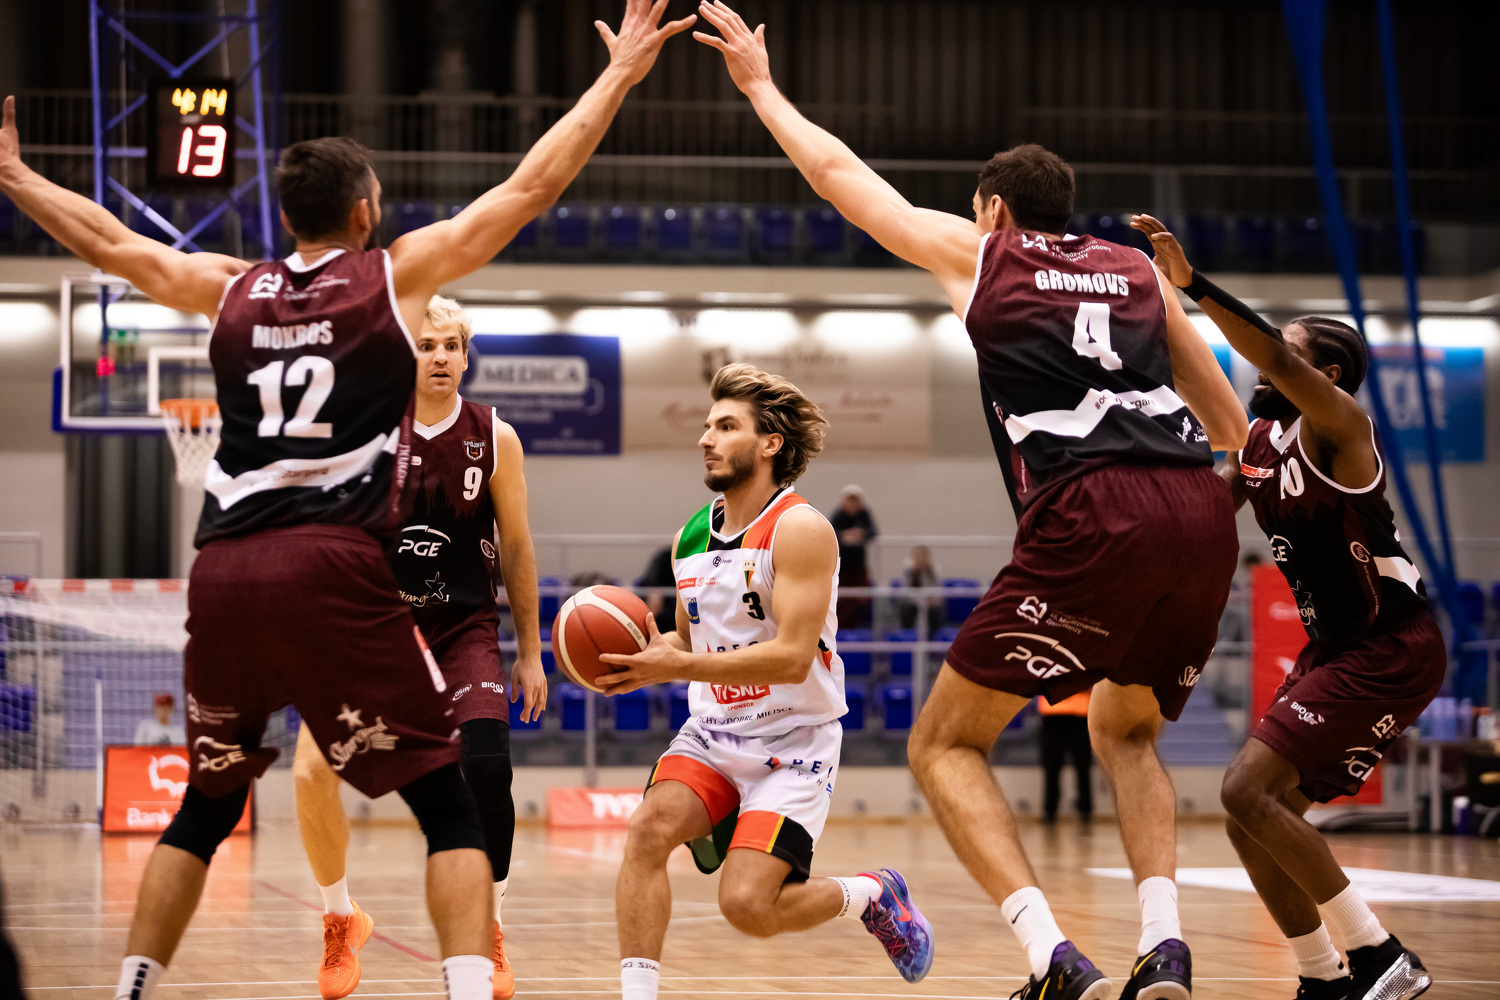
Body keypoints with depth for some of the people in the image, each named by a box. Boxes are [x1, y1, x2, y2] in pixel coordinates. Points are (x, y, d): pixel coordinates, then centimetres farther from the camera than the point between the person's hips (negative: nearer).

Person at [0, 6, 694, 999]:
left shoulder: (229, 289, 17)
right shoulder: (398, 275, 7)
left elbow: (113, 243, 29)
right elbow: (530, 186, 7)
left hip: (224, 573, 4)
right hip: (334, 570, -4)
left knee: (207, 806, 21)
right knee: (447, 807, 0)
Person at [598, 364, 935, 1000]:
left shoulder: (800, 530, -14)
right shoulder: (690, 539, 9)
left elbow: (792, 657, -23)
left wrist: (675, 667, -28)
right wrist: (650, 656, -3)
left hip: (794, 738, -6)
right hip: (712, 732, 6)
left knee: (747, 905, -17)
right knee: (649, 828, -23)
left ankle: (871, 895, 13)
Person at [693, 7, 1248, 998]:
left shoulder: (976, 252, 17)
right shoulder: (1139, 271, 27)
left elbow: (839, 173, 28)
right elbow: (1233, 425, 29)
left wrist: (761, 86, 40)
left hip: (1093, 517, -5)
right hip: (1201, 514, 5)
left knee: (946, 743, 7)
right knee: (1125, 732, 29)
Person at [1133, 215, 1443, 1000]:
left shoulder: (1336, 424, -14)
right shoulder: (1258, 443, 12)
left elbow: (1276, 359, -34)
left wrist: (1191, 282, -43)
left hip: (1392, 650, -10)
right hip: (1336, 649, 10)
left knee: (1250, 790, -18)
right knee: (1252, 817, 8)